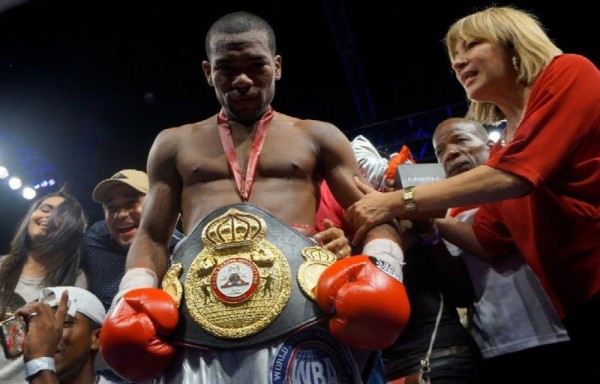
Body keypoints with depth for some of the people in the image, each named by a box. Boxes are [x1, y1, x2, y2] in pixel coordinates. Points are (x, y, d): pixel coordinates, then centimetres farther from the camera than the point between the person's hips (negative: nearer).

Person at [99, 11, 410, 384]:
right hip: (197, 306, 2)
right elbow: (152, 237, 18)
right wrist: (133, 296, -1)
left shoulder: (318, 137, 16)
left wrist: (382, 267, -11)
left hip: (299, 295, -1)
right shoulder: (174, 144, 20)